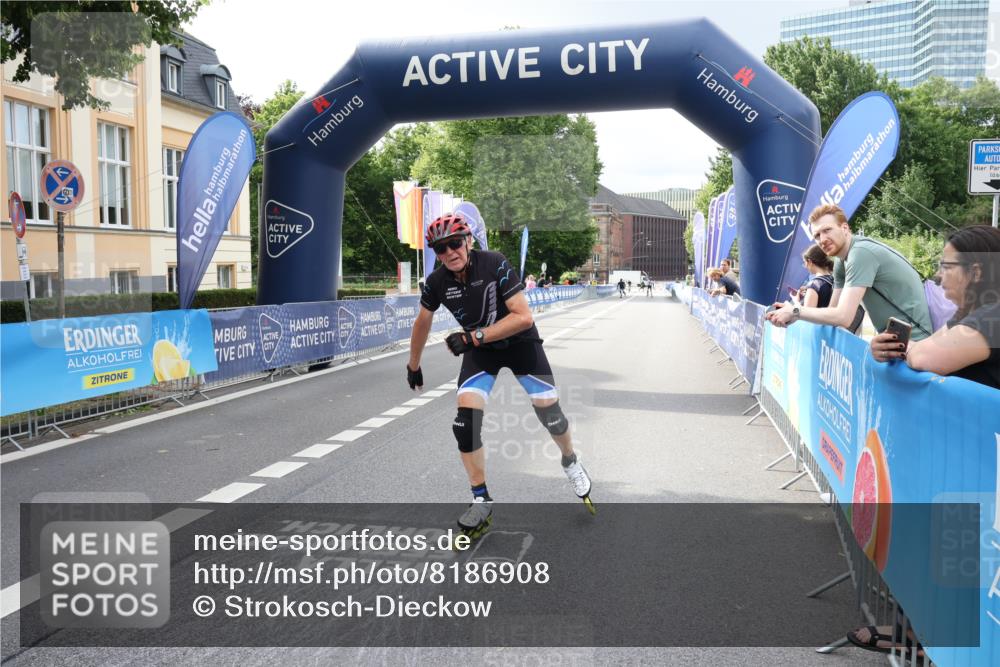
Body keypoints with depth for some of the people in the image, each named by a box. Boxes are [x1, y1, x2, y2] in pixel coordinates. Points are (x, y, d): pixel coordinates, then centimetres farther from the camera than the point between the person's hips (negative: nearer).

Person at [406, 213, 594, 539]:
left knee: (549, 411, -3)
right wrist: (413, 366, 15)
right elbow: (422, 323, 4)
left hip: (520, 342, -2)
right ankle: (482, 501, 0)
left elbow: (523, 317, -30)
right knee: (465, 421, -14)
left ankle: (570, 462, 31)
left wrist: (473, 336, -34)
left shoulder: (495, 264, -27)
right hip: (479, 350, 2)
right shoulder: (436, 282, -15)